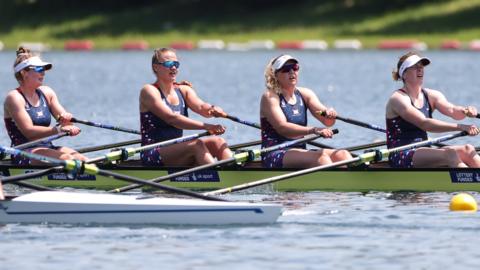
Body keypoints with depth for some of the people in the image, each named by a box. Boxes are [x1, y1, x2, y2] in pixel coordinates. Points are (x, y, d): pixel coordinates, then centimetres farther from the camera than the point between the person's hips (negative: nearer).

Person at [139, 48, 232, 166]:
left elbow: (201, 107, -7)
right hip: (152, 155, -7)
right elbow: (171, 118, -22)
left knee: (217, 142, -15)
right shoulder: (149, 91, -7)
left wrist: (213, 110, -33)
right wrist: (206, 126, -32)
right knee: (196, 145, -29)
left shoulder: (183, 90, 14)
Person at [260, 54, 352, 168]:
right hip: (274, 156, -7)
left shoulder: (304, 94, 14)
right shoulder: (270, 97, -4)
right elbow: (282, 127, -20)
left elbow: (327, 121, 0)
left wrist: (330, 114, -25)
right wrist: (314, 130, -32)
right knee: (320, 156, -30)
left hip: (299, 153, 7)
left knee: (342, 154, -15)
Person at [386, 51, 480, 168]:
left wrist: (466, 111, -32)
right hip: (401, 157, -7)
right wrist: (460, 127, -32)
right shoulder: (398, 98, -10)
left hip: (422, 152, 7)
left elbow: (452, 110, -6)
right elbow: (424, 124, -23)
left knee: (467, 150, -14)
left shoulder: (431, 96, 13)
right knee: (449, 154, -28)